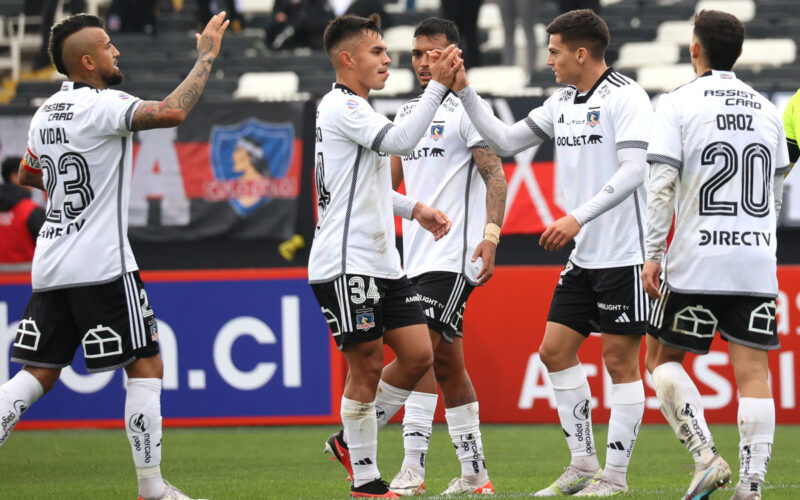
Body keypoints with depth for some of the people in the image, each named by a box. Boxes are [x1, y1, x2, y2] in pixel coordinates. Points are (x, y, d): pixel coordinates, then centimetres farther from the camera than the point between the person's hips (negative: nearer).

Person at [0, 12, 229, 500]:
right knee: (146, 367, 2)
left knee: (39, 374, 9)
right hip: (101, 266, -8)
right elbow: (172, 111, -27)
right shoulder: (102, 106, -13)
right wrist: (207, 55, -16)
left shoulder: (46, 112, 12)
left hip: (50, 266, 8)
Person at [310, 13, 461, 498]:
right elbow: (399, 141, -27)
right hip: (346, 263, -10)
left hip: (381, 261, 10)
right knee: (367, 365, -5)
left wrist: (415, 208, 19)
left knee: (418, 355, 5)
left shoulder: (358, 109, 20)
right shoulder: (341, 106, -12)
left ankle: (350, 441, 20)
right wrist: (438, 85, -27)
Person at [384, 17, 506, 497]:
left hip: (453, 255, -8)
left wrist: (491, 235, -22)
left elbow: (495, 176, -10)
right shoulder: (407, 113, 18)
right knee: (447, 362, 9)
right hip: (417, 256, 8)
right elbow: (391, 178, 26)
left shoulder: (465, 109, -4)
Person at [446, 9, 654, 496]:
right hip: (584, 255, 9)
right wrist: (465, 93, 9)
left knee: (620, 360, -4)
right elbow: (506, 141, 18)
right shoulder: (562, 101, 13)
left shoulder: (625, 96, -12)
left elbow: (633, 169, -22)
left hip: (625, 254, -9)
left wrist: (579, 217, -29)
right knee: (556, 350, 7)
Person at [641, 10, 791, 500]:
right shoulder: (767, 110, 12)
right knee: (753, 373, 0)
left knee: (663, 358, 12)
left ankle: (706, 456, -4)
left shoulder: (679, 103, -2)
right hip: (758, 265, 3)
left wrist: (653, 254, -6)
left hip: (696, 261, -3)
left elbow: (662, 185, -9)